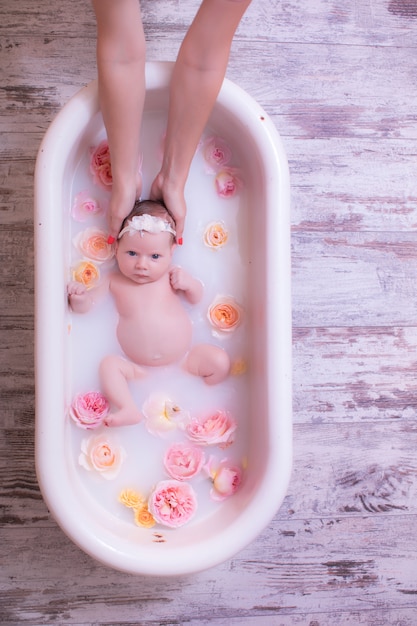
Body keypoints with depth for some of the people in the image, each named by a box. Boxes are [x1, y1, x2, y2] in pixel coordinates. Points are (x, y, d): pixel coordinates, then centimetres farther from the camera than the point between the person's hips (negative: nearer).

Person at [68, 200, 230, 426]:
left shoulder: (171, 276, 1)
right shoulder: (114, 281, 1)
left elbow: (196, 298, 12)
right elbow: (87, 305, 3)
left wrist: (189, 283, -11)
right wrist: (78, 298, -21)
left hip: (184, 359, 1)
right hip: (139, 368, 0)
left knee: (220, 360, -15)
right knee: (109, 364, -22)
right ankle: (129, 409, -29)